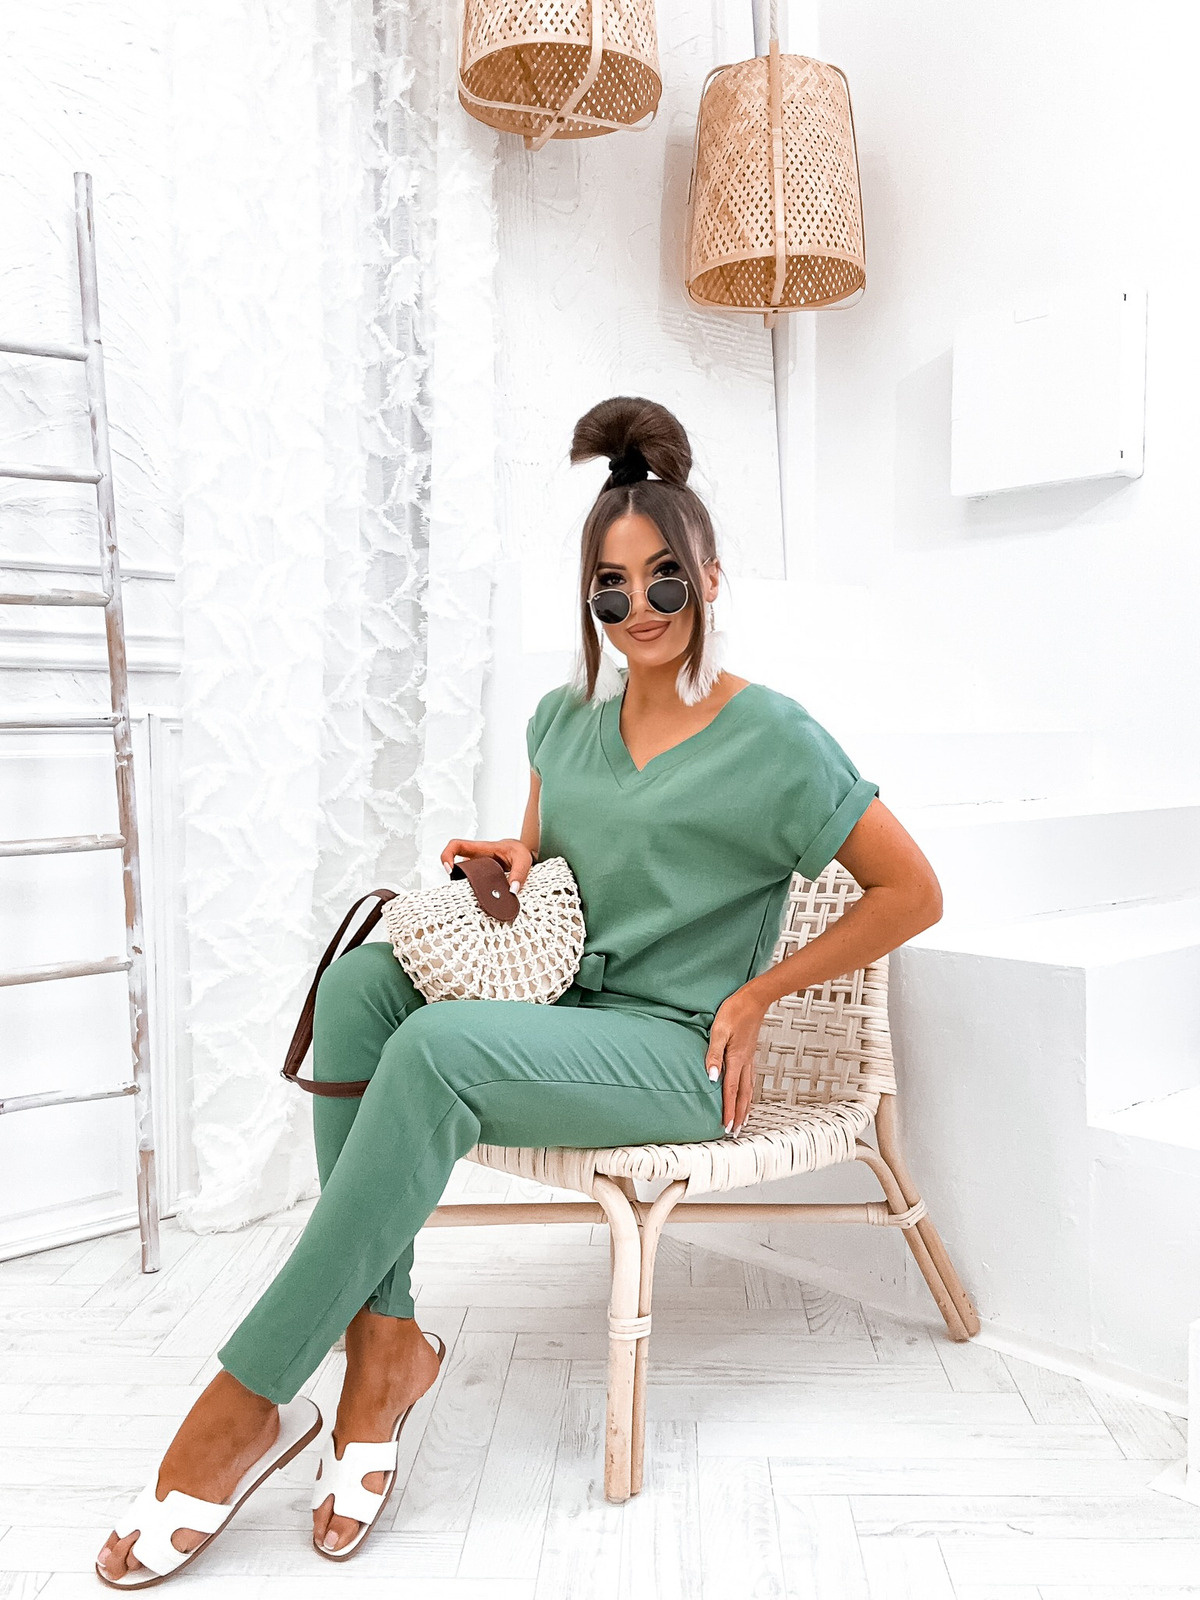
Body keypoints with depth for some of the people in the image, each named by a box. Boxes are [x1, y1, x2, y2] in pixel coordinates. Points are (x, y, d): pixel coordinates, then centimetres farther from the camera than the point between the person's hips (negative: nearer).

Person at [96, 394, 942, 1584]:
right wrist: (514, 860, 1)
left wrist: (756, 995, -6)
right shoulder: (565, 718, 11)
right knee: (367, 973, -24)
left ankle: (249, 1394, -20)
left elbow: (913, 892, -4)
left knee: (436, 1048, -32)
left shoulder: (770, 737, -6)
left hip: (681, 1055, -6)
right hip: (559, 1018, 6)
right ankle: (382, 1338, -22)